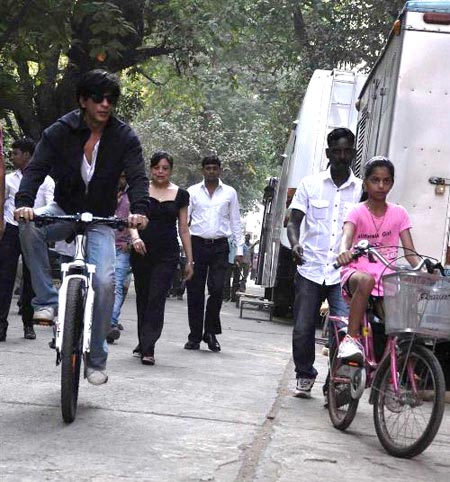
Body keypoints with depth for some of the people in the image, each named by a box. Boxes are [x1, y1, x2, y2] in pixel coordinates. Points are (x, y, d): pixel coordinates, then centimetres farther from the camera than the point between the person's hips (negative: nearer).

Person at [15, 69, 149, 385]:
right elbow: (36, 168, -17)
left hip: (101, 220, 0)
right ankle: (47, 300, -23)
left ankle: (97, 358, -5)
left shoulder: (124, 137, -8)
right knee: (30, 227, -34)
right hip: (63, 211, 0)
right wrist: (24, 202, -37)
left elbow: (138, 177, -17)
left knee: (105, 282, -20)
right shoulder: (60, 132, -9)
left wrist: (139, 210, -38)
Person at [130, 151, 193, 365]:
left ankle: (148, 349, -12)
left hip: (167, 254, -1)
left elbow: (183, 228, 8)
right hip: (142, 251, 1)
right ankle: (143, 343, 27)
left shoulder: (180, 194, 6)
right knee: (142, 298, 11)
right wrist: (135, 237, -27)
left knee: (156, 299, -10)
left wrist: (189, 259, 6)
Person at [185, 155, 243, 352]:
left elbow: (235, 222, 12)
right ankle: (195, 336, 8)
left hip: (219, 246, 0)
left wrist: (239, 249, 5)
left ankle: (211, 332, 6)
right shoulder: (193, 192, 8)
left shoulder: (229, 193, 10)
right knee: (195, 292, 1)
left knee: (217, 289, -10)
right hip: (197, 244, 0)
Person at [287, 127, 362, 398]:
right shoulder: (310, 184, 6)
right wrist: (295, 244, -14)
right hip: (311, 269, 1)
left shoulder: (362, 189, 6)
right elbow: (294, 221, 6)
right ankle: (305, 375, 26)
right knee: (303, 329, 1)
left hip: (344, 274, -1)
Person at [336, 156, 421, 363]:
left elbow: (410, 251, 0)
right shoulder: (357, 212, -2)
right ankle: (351, 338, -35)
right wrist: (344, 251, -48)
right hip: (357, 271, -3)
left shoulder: (398, 214, 6)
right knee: (366, 281, -39)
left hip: (386, 276, 3)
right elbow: (347, 235, -23)